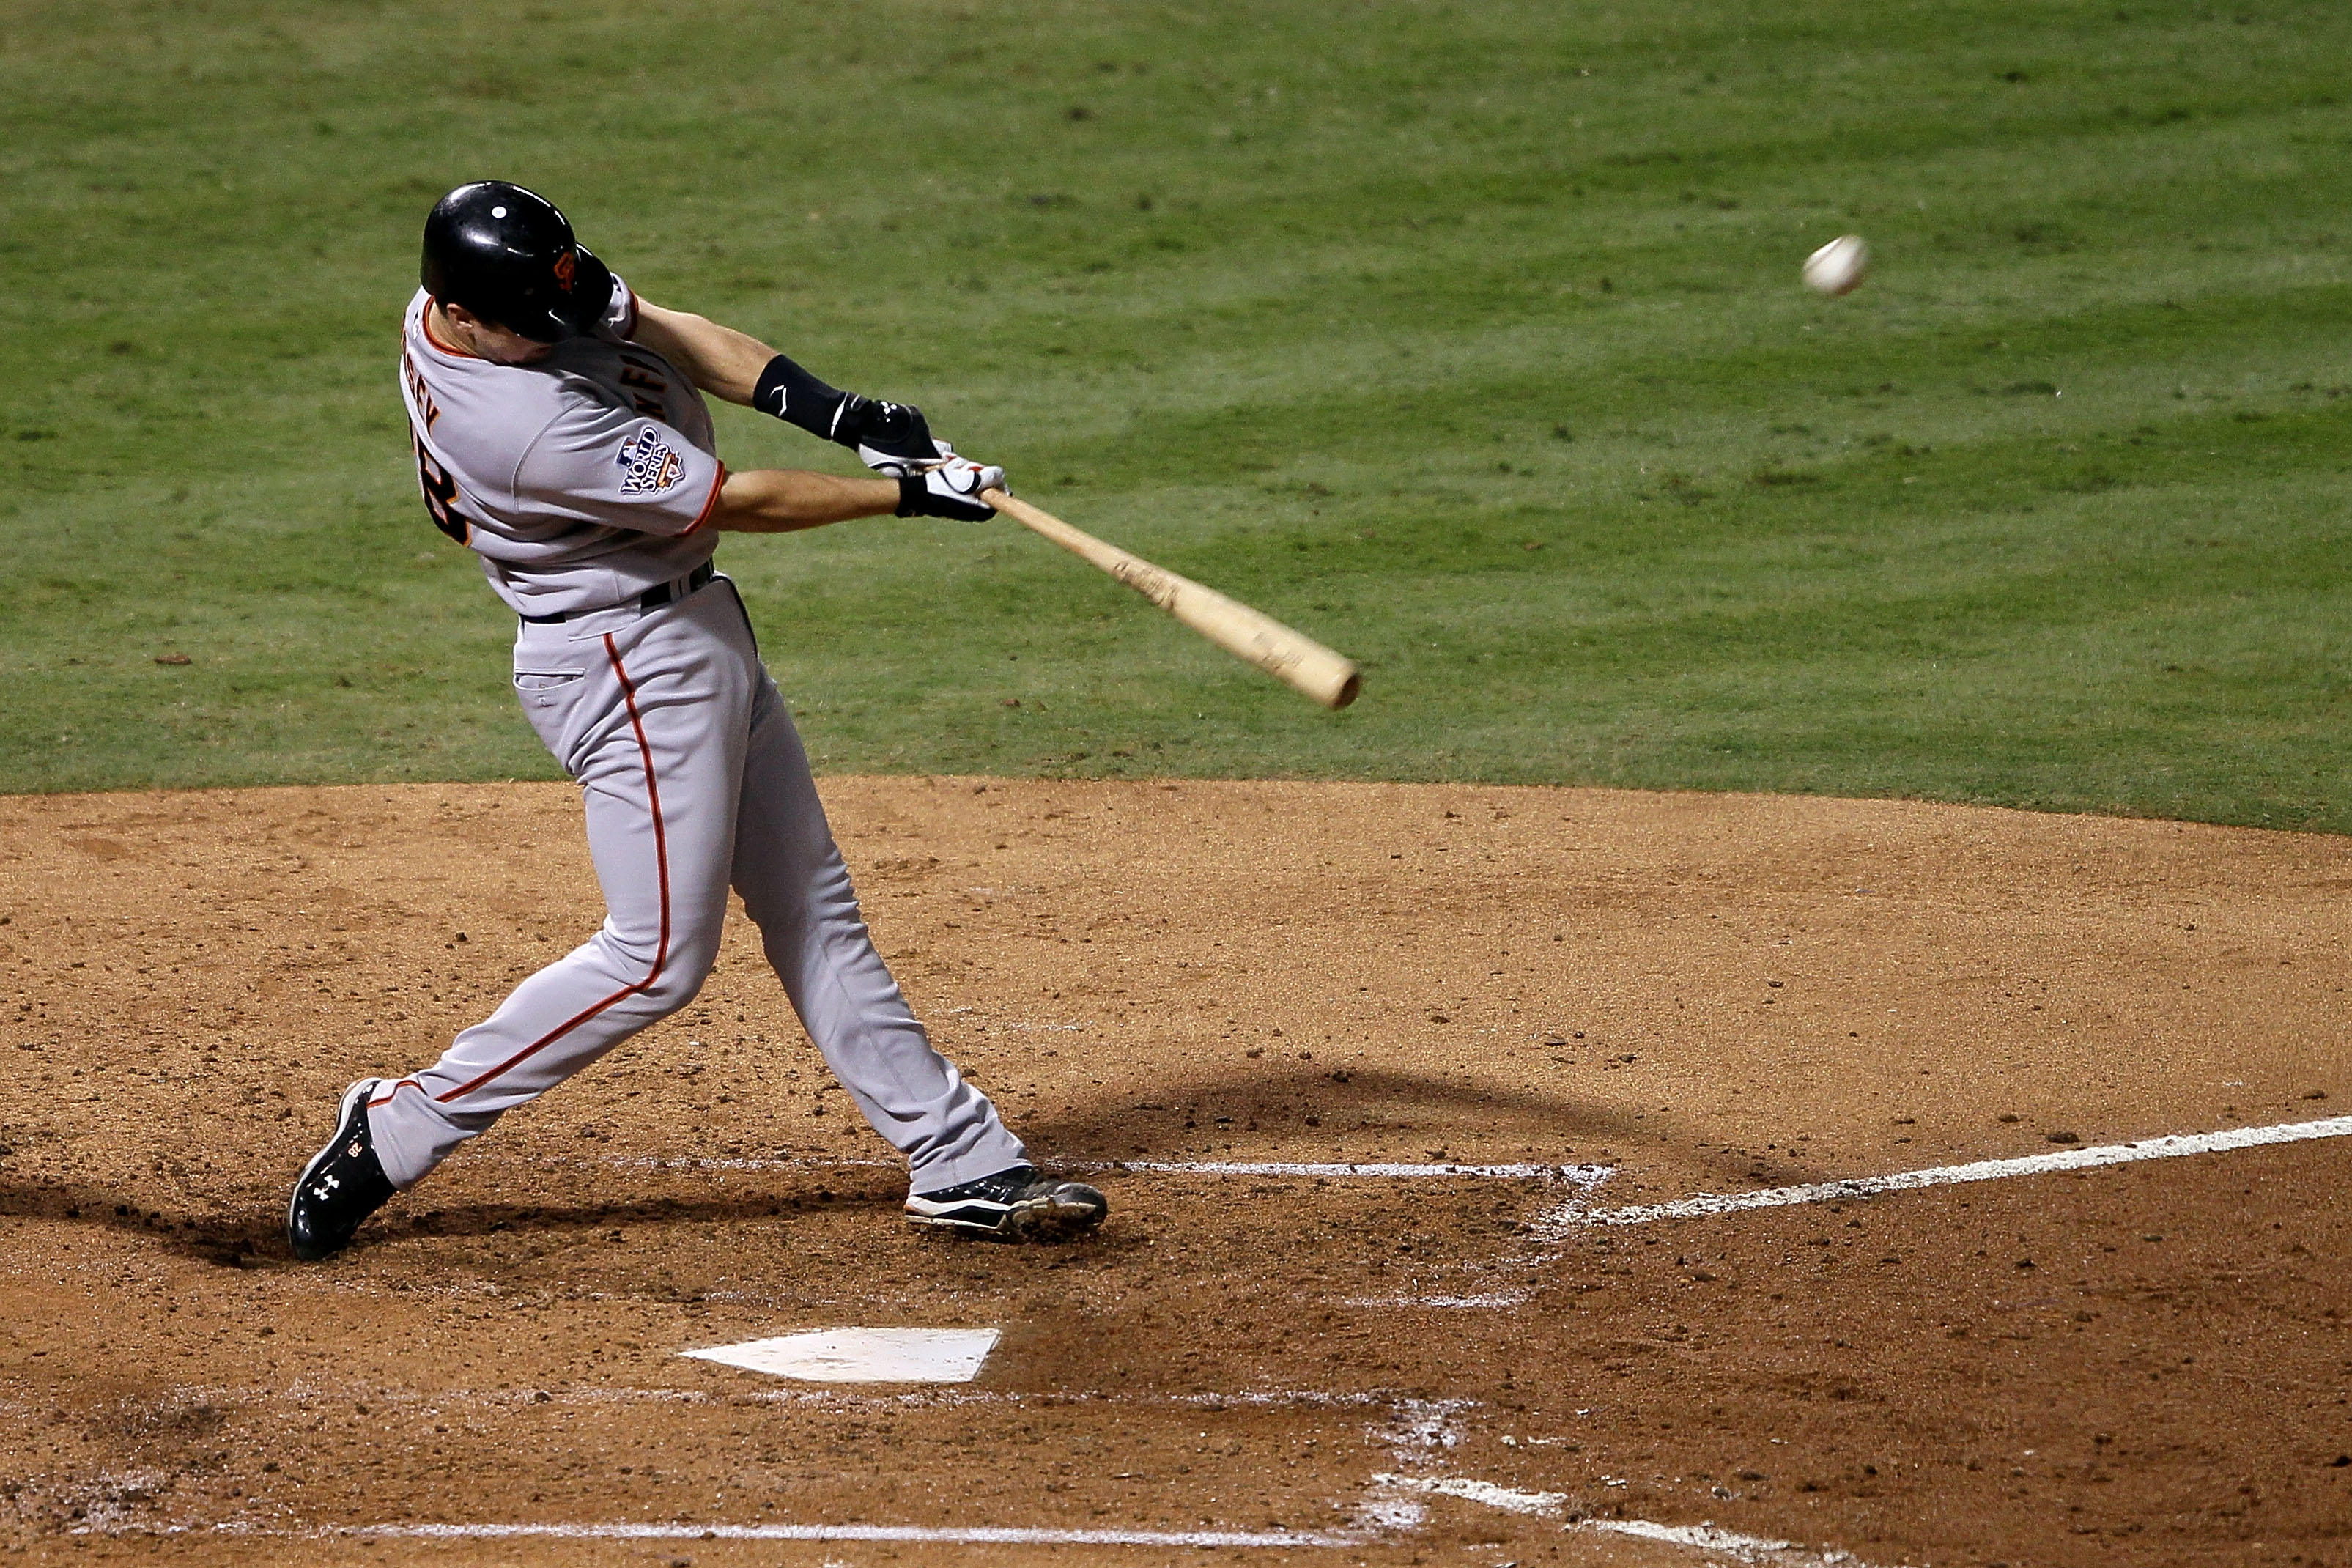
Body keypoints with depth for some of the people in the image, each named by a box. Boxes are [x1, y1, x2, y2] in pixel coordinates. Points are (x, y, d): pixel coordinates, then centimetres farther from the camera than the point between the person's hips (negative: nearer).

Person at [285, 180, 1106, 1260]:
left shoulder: (484, 290, -5)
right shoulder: (528, 425, -31)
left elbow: (660, 329, 1)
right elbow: (734, 502, -22)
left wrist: (833, 411, -12)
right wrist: (913, 492, -12)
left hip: (695, 637, 10)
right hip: (632, 662, -10)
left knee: (813, 912, 12)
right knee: (659, 958, -4)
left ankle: (961, 1165, 17)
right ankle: (399, 1130, 5)